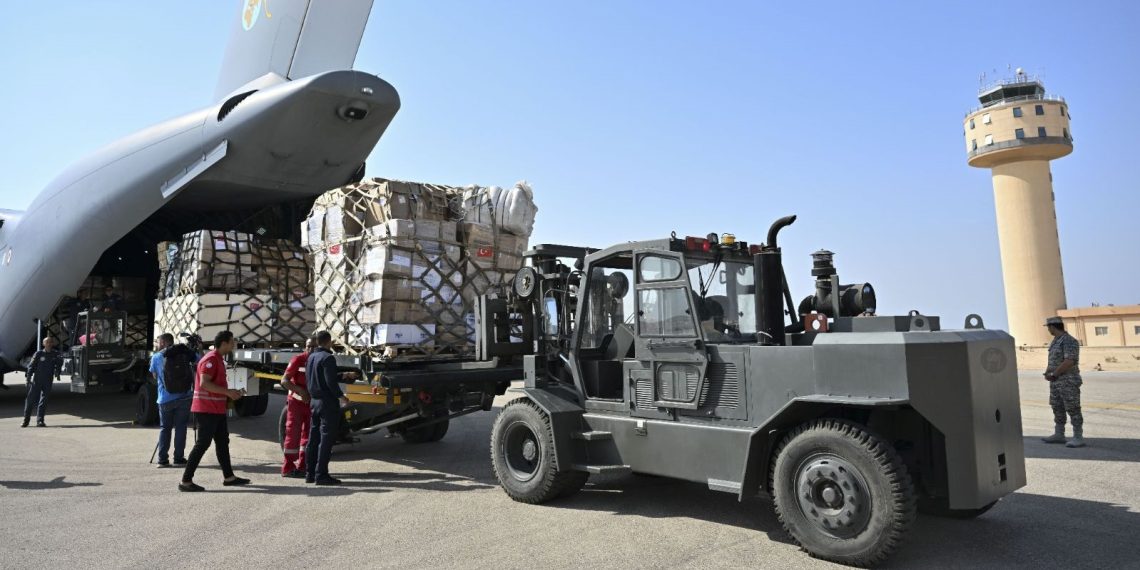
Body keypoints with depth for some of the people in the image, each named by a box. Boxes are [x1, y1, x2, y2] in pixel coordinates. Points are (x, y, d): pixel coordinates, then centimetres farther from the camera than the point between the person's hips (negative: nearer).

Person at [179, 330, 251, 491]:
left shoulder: (218, 359, 17)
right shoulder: (211, 359, -16)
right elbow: (204, 383, -25)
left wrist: (230, 392, 14)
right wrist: (227, 392, -22)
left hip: (216, 410, 10)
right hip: (207, 410, -10)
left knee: (223, 442, 14)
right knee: (202, 444, -6)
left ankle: (229, 477, 21)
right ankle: (186, 481, 0)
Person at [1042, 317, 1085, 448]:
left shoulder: (1069, 341, -16)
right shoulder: (1055, 341, 13)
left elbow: (1069, 362, -23)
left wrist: (1053, 374, -17)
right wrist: (1047, 372, 3)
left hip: (1069, 381, -9)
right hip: (1056, 382, 9)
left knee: (1073, 410, -4)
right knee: (1057, 409, 14)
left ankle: (1078, 438, 2)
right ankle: (1059, 435, 22)